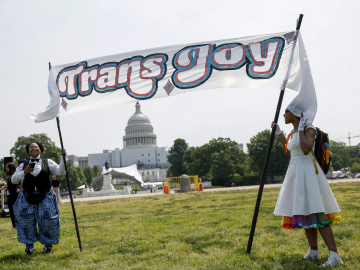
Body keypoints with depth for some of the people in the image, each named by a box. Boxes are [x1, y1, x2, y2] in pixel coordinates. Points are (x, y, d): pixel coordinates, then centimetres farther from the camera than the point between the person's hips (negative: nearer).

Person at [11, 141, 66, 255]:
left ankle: (48, 244, 19)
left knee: (48, 220, -2)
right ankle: (29, 245, 14)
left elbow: (59, 171, -5)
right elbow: (13, 180, 3)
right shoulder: (23, 166, 7)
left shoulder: (48, 162, 5)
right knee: (26, 220, -2)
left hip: (45, 197, -1)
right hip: (27, 197, 1)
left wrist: (63, 157, -15)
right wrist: (24, 172, -12)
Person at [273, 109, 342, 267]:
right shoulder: (293, 132, 14)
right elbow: (289, 148, 33)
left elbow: (306, 150, -27)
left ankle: (334, 255, -17)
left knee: (316, 214, -16)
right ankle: (313, 252, 17)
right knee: (305, 213, 10)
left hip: (307, 173, -9)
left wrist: (301, 129, -20)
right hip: (296, 174, 9)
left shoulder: (309, 129, -11)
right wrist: (278, 132, 27)